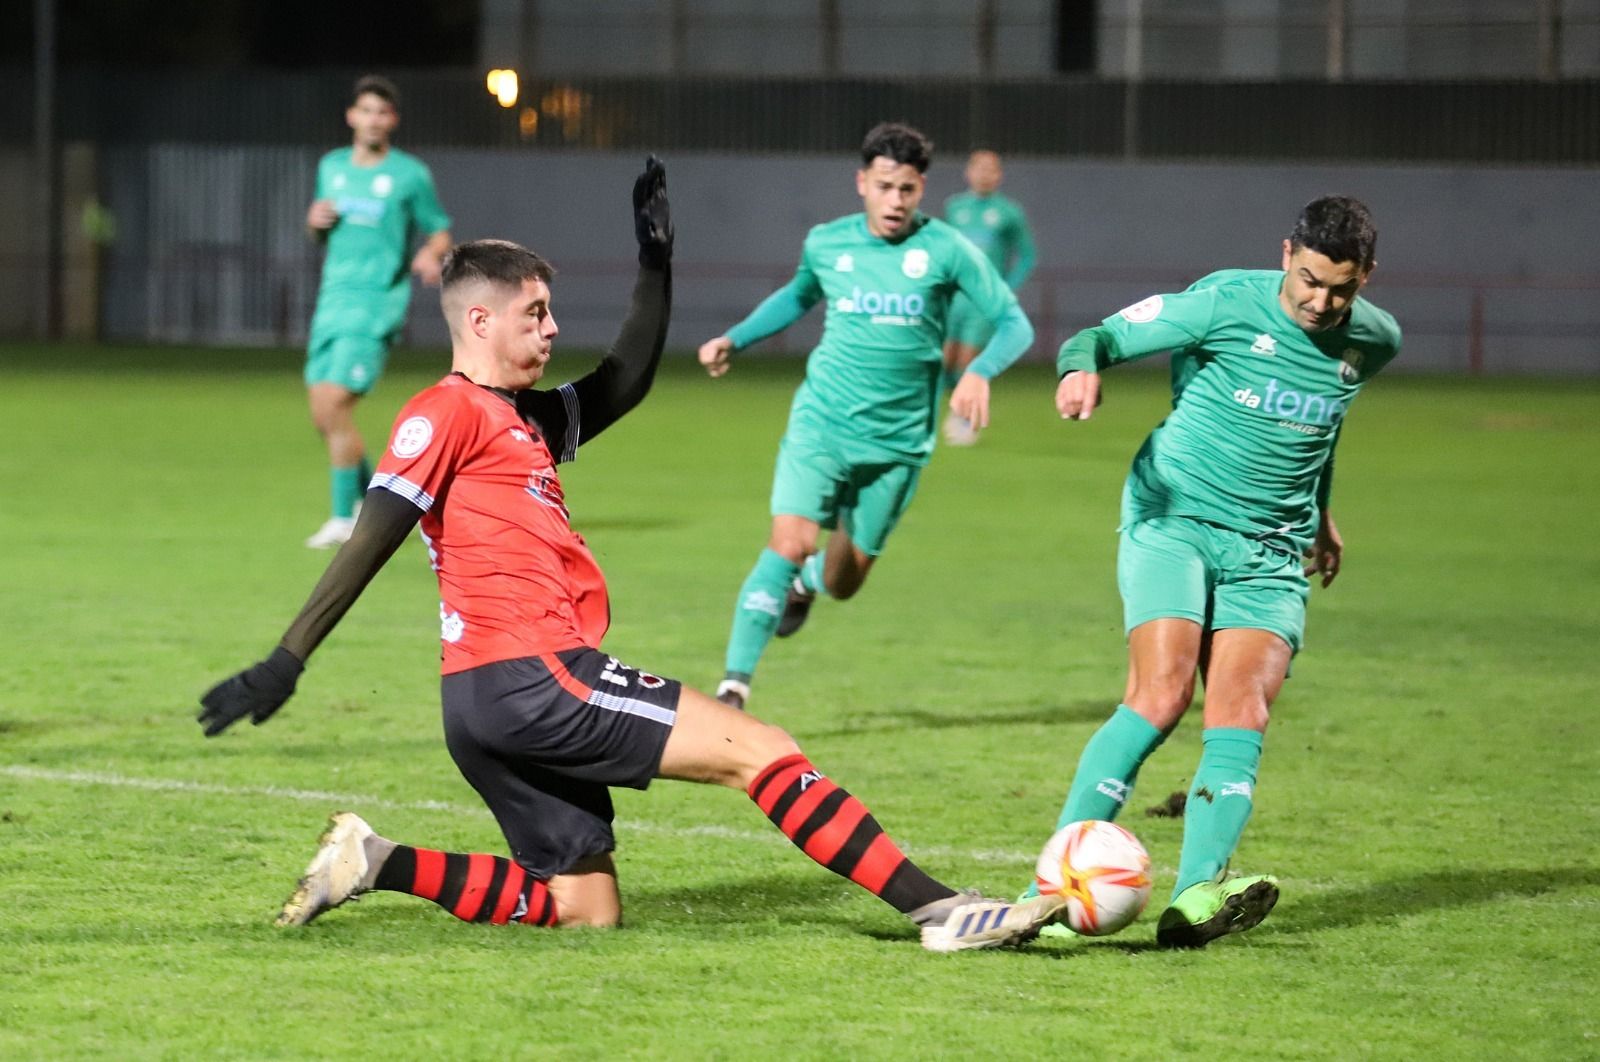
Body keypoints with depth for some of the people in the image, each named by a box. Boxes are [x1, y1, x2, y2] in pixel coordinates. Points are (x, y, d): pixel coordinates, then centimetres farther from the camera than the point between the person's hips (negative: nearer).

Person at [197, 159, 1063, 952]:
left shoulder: (528, 421, 24)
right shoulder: (447, 413, -4)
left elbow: (626, 382, 31)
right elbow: (371, 542, -10)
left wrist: (656, 260, 25)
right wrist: (285, 663, -15)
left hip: (499, 704, 10)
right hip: (530, 679, -10)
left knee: (584, 910, 10)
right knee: (761, 751, -10)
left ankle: (374, 864, 5)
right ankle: (938, 911, -13)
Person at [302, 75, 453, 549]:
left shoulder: (411, 175, -2)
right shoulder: (332, 167, 14)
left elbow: (440, 233, 4)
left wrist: (431, 255, -18)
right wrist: (316, 221, 1)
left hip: (377, 302, -6)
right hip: (333, 297, 6)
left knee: (334, 404, -16)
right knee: (322, 414, 5)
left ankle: (344, 519, -6)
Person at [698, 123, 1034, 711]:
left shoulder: (945, 250, -7)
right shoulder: (825, 244, 2)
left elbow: (1014, 324, -6)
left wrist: (979, 372, -25)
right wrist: (734, 339, 16)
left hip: (897, 441, 0)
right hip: (821, 423, 0)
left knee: (842, 583, 9)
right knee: (789, 545, -20)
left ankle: (804, 583, 48)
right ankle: (733, 687, -16)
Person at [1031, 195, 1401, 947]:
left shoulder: (1373, 342, 5)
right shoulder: (1227, 303, -10)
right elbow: (1103, 335, -9)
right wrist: (1081, 368, -32)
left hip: (1271, 553, 4)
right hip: (1174, 522, -4)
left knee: (1241, 710, -15)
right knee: (1161, 695, -20)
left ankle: (1196, 898, -27)